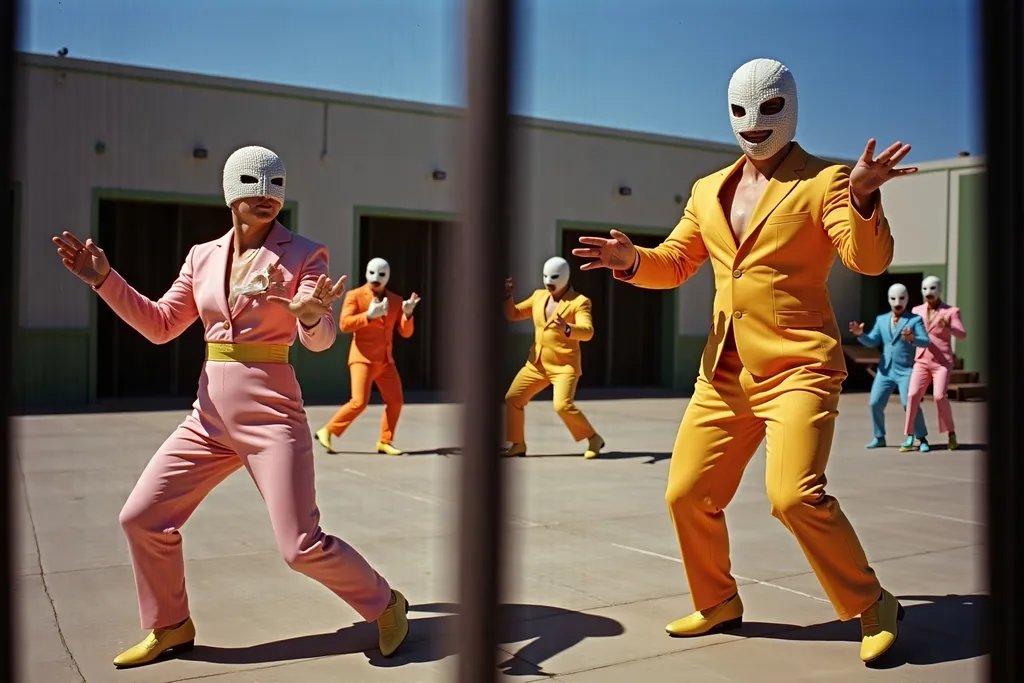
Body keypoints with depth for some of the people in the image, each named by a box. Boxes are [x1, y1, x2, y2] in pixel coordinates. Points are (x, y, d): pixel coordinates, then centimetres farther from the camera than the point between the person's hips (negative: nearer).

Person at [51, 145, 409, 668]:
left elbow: (320, 340, -16)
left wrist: (309, 314, -39)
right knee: (142, 518, 5)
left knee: (302, 547, -10)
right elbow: (160, 326, 12)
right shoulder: (203, 257, 8)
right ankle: (170, 627, 28)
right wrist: (104, 279, 2)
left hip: (271, 413, -5)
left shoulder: (302, 255, -5)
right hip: (210, 414, 6)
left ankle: (385, 606, 17)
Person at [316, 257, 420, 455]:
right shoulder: (355, 296, -4)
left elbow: (406, 332, 5)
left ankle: (384, 442, 16)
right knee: (359, 402, -14)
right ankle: (327, 431, 1)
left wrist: (408, 314, -14)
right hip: (363, 358, -5)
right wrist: (369, 315, -27)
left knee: (395, 401, 3)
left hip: (385, 361, 6)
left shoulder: (395, 301, 9)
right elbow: (344, 324, -16)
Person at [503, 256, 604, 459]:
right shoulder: (538, 296, 9)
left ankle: (594, 439, -2)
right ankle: (518, 444, 17)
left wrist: (567, 329, -45)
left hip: (564, 366, -6)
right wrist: (508, 297, -3)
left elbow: (587, 332, -24)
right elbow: (513, 315, 16)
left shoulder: (579, 302, -10)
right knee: (512, 399, 2)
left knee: (563, 406, -23)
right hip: (536, 365, 7)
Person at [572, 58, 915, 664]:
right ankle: (718, 603, 30)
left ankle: (874, 609, 3)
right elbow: (676, 262, 18)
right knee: (687, 496, 6)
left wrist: (864, 199, -32)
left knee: (795, 495, -21)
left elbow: (869, 259, -13)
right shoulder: (709, 192, 14)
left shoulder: (825, 181, -2)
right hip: (724, 375, 6)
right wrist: (633, 260, -4)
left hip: (798, 368, -6)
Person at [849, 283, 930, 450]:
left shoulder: (915, 320, -2)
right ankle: (879, 438, 15)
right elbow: (872, 342, 6)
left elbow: (925, 342, -14)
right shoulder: (881, 319, 11)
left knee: (910, 404, -16)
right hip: (885, 371, 4)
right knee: (875, 403, 0)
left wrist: (912, 338, -36)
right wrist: (860, 334, -14)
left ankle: (922, 438, -1)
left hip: (906, 371, -4)